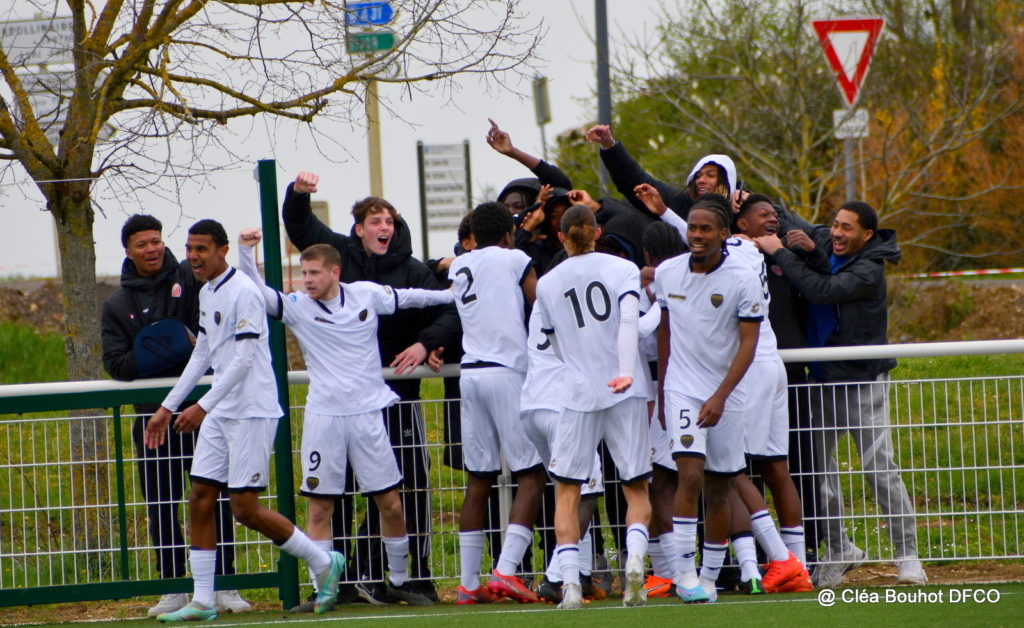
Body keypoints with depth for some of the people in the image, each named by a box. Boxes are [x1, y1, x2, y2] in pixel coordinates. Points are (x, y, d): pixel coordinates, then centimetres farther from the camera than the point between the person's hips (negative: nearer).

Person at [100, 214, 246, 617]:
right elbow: (116, 362, -2)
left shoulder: (190, 279, 5)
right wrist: (163, 357, -14)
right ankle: (173, 588, 10)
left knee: (217, 501, -1)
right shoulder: (117, 305, 10)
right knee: (161, 507, 2)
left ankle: (224, 586, 4)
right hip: (153, 416, 2)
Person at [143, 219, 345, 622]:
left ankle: (324, 563, 9)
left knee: (245, 508, -8)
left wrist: (204, 405, -26)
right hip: (218, 415, 9)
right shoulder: (206, 294, 13)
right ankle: (202, 601, 3)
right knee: (200, 499, 1)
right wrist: (168, 407, 21)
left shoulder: (243, 293, -15)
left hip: (253, 412, -9)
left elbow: (244, 359, -20)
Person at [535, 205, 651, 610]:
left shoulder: (547, 283, 8)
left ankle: (570, 584, -7)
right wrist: (626, 372, -24)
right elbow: (628, 321, -13)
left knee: (567, 489, 7)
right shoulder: (623, 269, 3)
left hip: (579, 394, 0)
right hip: (625, 392, 0)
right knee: (637, 488, 7)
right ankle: (634, 558, -19)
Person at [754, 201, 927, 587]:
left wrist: (779, 252, -21)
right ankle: (837, 550, 17)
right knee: (818, 466, 4)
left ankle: (907, 555, -2)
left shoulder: (869, 271, -15)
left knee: (880, 469, -9)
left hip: (862, 381, -6)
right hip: (823, 379, 6)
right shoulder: (823, 243, 5)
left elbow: (821, 290, -28)